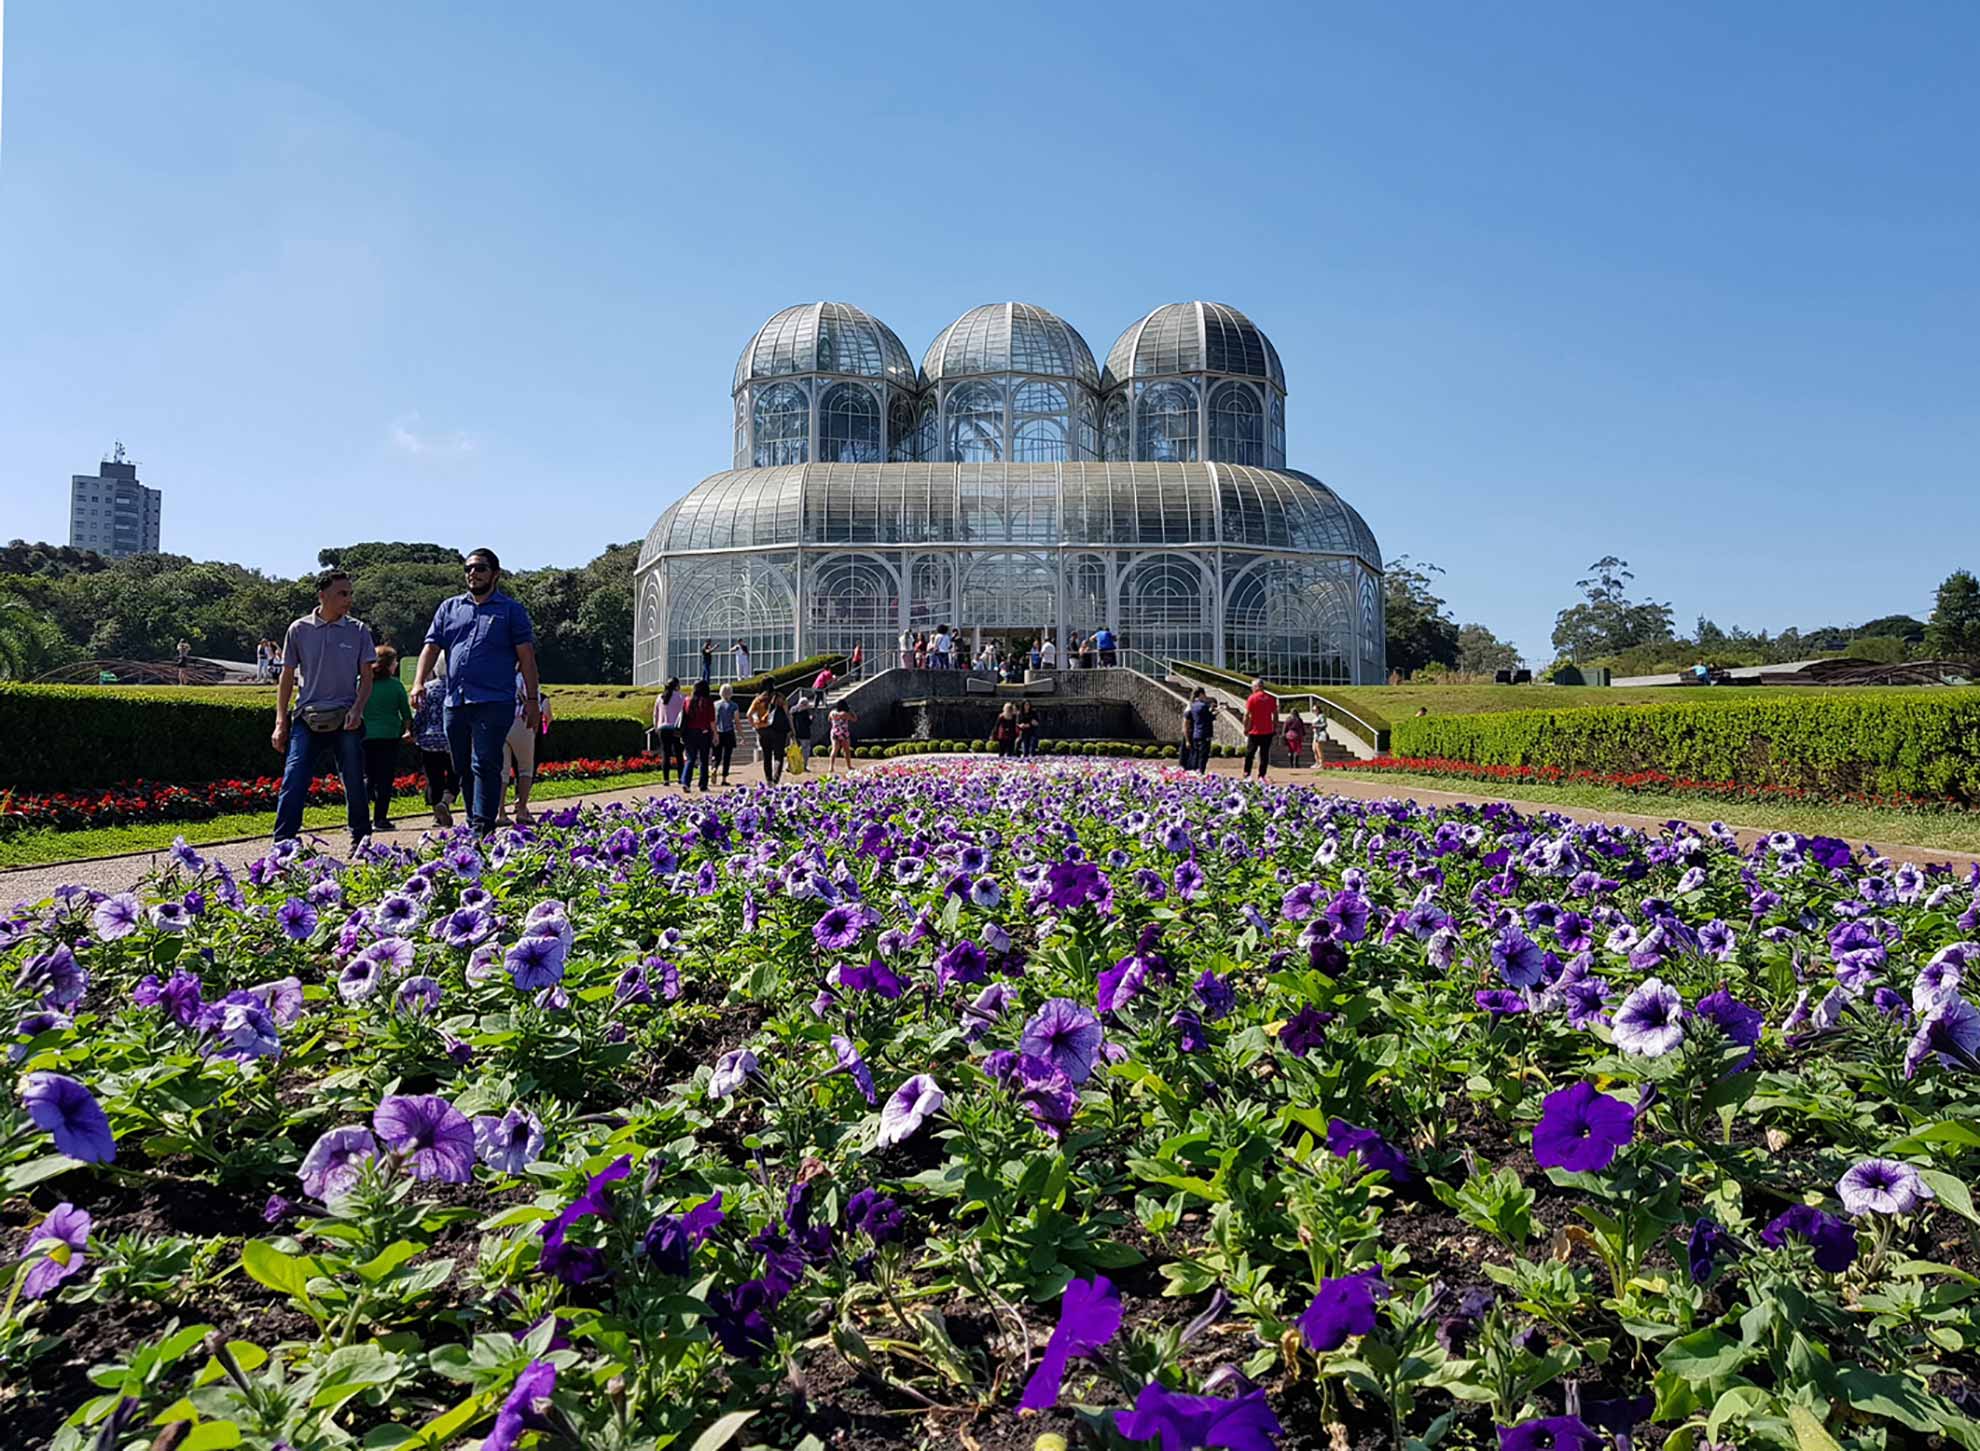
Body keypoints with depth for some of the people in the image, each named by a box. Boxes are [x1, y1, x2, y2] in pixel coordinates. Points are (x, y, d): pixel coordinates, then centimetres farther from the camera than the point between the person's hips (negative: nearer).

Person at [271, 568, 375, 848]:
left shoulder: (358, 631, 5)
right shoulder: (299, 629, 5)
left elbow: (366, 678, 6)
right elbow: (287, 678, 9)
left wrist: (356, 710, -11)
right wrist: (280, 722, 5)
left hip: (345, 719, 0)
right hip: (307, 718, 0)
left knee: (354, 783, 4)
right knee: (293, 781, -9)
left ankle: (361, 841, 19)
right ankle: (283, 844, -6)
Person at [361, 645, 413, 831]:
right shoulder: (395, 684, -2)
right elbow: (405, 711, 4)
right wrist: (408, 730, 19)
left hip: (366, 736, 2)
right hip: (389, 736, -2)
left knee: (368, 777, 13)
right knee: (385, 778, 4)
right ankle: (380, 819, 2)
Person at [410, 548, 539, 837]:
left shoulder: (511, 610, 6)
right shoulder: (449, 608, 17)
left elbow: (526, 656, 1)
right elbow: (431, 648, 13)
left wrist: (531, 699, -5)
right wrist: (419, 682, -3)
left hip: (494, 702, -5)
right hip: (455, 702, 5)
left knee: (484, 765, -13)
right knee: (463, 769, 11)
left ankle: (483, 828, -14)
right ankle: (473, 825, 21)